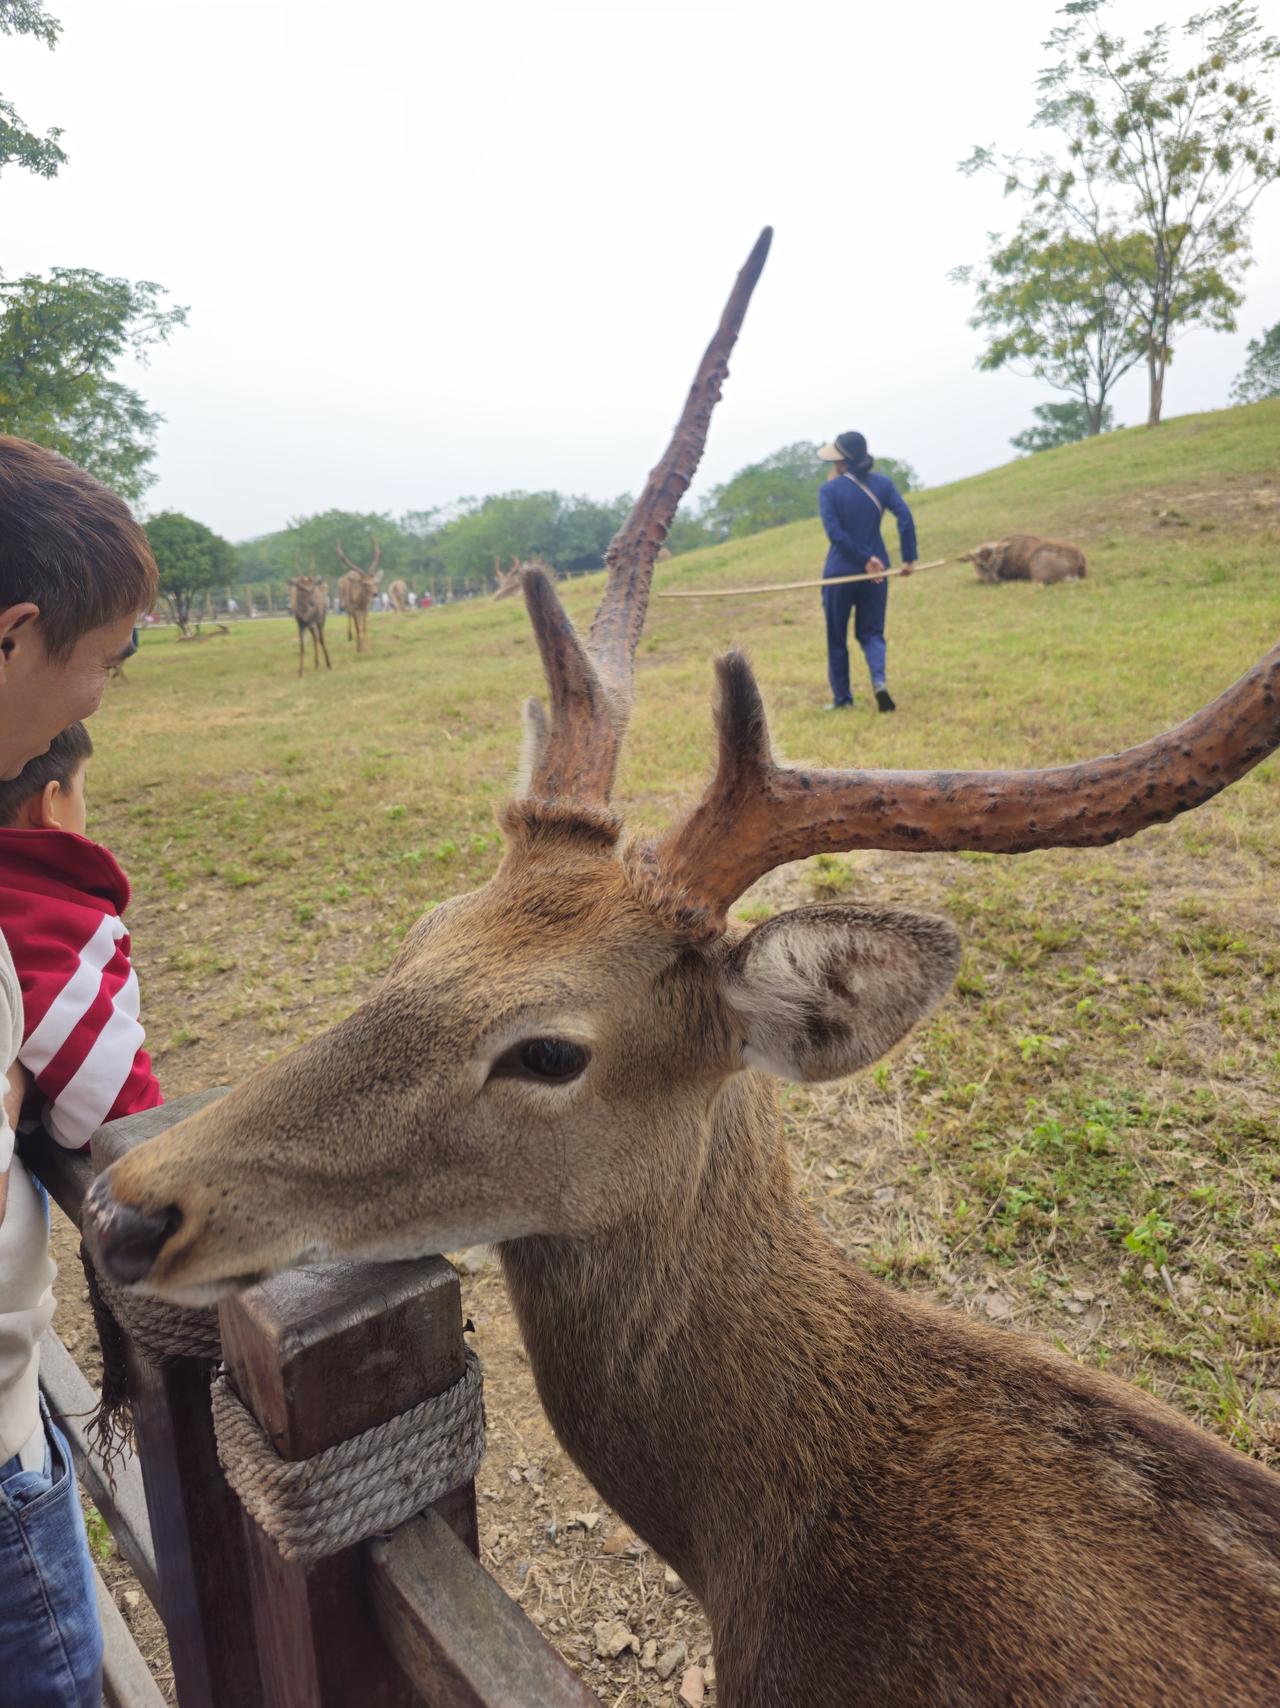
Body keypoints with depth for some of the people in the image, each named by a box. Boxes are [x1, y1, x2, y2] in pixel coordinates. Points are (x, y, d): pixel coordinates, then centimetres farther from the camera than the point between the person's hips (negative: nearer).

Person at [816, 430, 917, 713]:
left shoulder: (829, 489, -7)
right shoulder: (882, 484, 1)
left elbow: (834, 531, -17)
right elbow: (905, 518, -8)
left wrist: (865, 559, -14)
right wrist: (909, 559, -4)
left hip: (839, 572, -3)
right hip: (876, 573, 3)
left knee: (836, 638, 13)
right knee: (871, 632, 14)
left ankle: (842, 699, 18)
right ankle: (879, 681, -13)